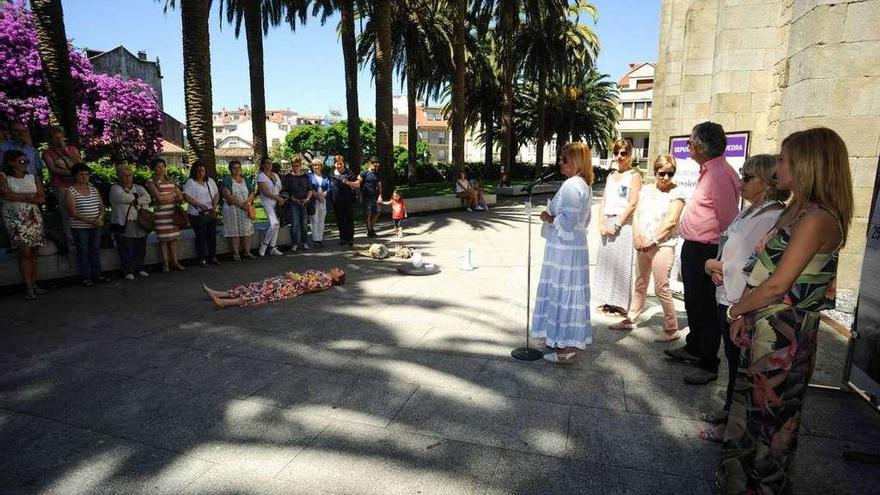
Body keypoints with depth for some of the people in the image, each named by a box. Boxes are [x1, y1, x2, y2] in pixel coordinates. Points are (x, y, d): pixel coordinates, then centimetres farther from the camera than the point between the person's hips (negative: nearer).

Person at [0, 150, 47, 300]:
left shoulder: (33, 178, 11)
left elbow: (42, 199, 2)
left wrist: (19, 197, -7)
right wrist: (31, 196, -6)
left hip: (34, 218, 4)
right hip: (15, 219, -4)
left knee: (34, 252, 3)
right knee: (25, 252, -10)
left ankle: (34, 283, 10)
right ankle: (28, 287, -5)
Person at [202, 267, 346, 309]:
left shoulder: (326, 280, -3)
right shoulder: (322, 273, 26)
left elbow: (310, 285, -16)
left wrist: (296, 277, -10)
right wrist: (293, 274, 12)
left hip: (292, 286, -9)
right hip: (287, 279, 9)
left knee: (264, 294, -24)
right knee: (257, 286, -2)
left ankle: (224, 303, -36)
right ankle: (216, 294, -7)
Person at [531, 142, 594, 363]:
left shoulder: (571, 185, -17)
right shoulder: (585, 185, 15)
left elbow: (568, 220, -23)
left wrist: (549, 218, -7)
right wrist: (554, 217, 17)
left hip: (565, 249, -10)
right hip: (576, 246, 10)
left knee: (563, 293, -3)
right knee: (570, 293, 16)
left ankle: (566, 348, 6)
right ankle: (568, 343, 27)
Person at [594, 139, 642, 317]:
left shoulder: (634, 175, -2)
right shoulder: (611, 176, 18)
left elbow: (632, 204, -11)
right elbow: (603, 202, 13)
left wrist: (616, 225, -14)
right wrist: (602, 223, 0)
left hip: (623, 224, -6)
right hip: (607, 224, 7)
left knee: (621, 262, -4)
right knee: (605, 260, 8)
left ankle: (621, 304, 4)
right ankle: (607, 301, 18)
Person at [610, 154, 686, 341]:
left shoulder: (676, 193, -5)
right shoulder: (646, 190, 12)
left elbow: (670, 221, -13)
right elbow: (637, 215, 8)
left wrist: (652, 240, -15)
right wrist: (637, 238, -6)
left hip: (662, 246, -6)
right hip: (642, 246, 6)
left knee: (661, 288, -7)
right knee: (640, 284, 16)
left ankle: (671, 329, 5)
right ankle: (631, 319, 27)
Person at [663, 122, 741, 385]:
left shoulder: (721, 175, -21)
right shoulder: (707, 171, 11)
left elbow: (728, 220, -21)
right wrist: (690, 250, 17)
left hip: (706, 252, -10)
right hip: (693, 248, 10)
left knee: (706, 307, 2)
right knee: (693, 303, 23)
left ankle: (708, 365, 17)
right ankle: (693, 348, 41)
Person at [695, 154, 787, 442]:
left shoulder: (772, 218, -20)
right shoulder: (749, 213, 9)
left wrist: (720, 267, -12)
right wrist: (712, 264, -1)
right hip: (728, 298, 9)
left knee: (741, 365, 6)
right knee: (733, 360, 21)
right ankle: (729, 410, 39)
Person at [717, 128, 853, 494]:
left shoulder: (817, 219, -20)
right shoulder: (794, 210, 9)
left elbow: (777, 285, -22)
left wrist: (736, 309, -7)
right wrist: (743, 314, 2)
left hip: (783, 335, -9)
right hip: (763, 329, 9)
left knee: (768, 413, 9)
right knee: (751, 405, 21)